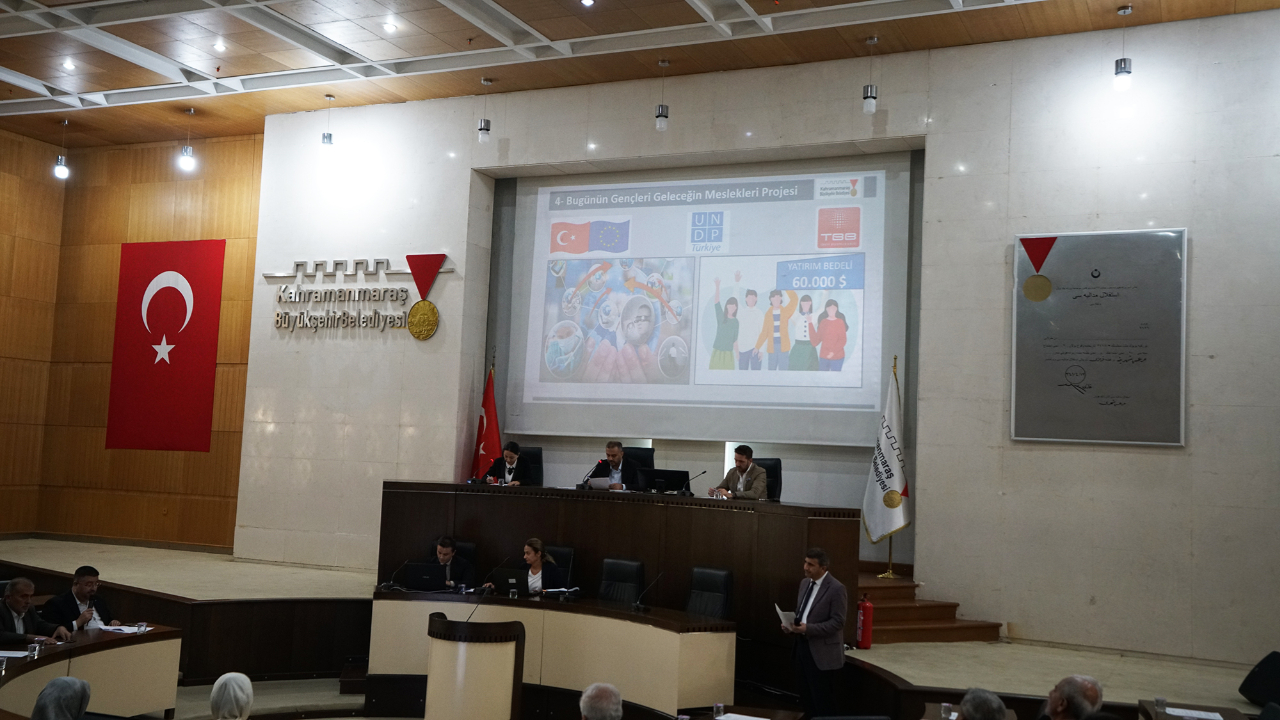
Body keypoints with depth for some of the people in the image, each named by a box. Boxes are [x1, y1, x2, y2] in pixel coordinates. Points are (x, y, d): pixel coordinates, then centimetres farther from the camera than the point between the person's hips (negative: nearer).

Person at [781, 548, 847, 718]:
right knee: (807, 698, 14)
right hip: (803, 646, 8)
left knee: (822, 701, -1)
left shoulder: (836, 589, -14)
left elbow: (837, 622, -18)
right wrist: (792, 624, 0)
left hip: (822, 652, -8)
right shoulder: (805, 582, 10)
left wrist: (809, 628, -26)